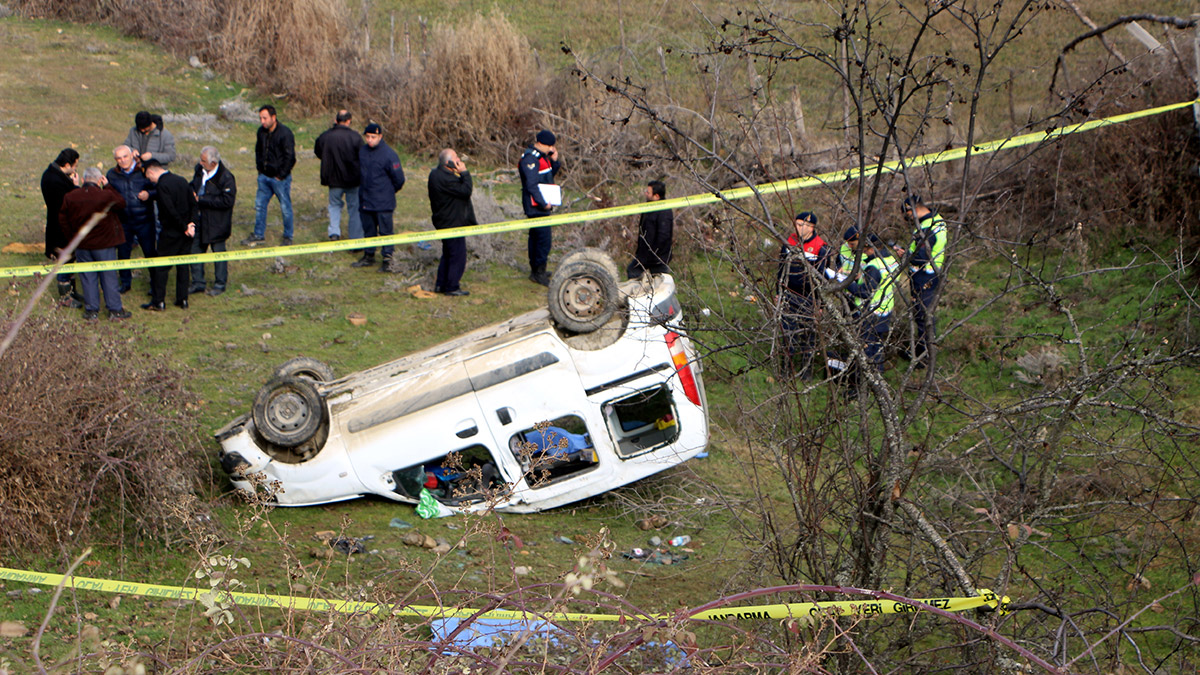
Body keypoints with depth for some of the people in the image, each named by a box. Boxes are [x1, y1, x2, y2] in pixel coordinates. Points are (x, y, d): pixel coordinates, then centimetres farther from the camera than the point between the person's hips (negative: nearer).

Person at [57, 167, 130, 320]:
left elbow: (63, 220, 3)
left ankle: (91, 311, 15)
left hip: (82, 246, 3)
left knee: (88, 277, 11)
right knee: (109, 276, 7)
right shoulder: (107, 196, -16)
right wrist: (108, 186, 5)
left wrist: (72, 238, 14)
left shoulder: (70, 197, -3)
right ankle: (115, 309, 12)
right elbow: (121, 203, 3)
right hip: (104, 244, -2)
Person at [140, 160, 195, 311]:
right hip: (186, 233, 7)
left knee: (161, 266, 3)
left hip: (170, 232, -7)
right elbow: (193, 203, 5)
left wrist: (184, 228, -13)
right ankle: (182, 300, 16)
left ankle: (158, 302, 7)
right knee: (183, 265, 13)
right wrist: (191, 224, -3)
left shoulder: (162, 185, -17)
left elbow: (171, 211, -22)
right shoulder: (182, 180, 6)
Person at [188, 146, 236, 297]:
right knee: (195, 249, 11)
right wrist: (192, 193, -5)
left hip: (216, 222, -7)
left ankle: (220, 284, 23)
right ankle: (198, 283, 24)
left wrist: (201, 199, -23)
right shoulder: (200, 169, 1)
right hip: (198, 217, 7)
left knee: (218, 251, 7)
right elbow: (193, 185, 20)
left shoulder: (226, 178, -20)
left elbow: (227, 201, -24)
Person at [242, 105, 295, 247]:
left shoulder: (285, 133, -16)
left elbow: (290, 157, -16)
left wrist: (281, 175, -14)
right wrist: (259, 167, 11)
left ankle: (288, 237, 16)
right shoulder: (262, 131, 5)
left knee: (285, 208, 2)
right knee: (259, 205, 11)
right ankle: (259, 235, 23)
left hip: (280, 178, -7)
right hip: (264, 176, 7)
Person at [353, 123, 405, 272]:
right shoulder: (362, 151, 4)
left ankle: (387, 260, 3)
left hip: (383, 203, -6)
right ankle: (368, 256, 27)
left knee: (385, 230, -3)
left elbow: (399, 179, -7)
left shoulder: (389, 154, -14)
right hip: (365, 200, 6)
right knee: (368, 230, 15)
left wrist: (389, 191, 6)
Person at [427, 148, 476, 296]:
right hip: (452, 224, -11)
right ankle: (452, 287, 3)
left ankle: (440, 285, 25)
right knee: (458, 255, -3)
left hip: (444, 222, 11)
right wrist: (465, 173, -18)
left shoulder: (436, 174, 11)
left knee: (448, 254, 19)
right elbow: (465, 191, -23)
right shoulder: (445, 178, -24)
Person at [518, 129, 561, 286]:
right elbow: (531, 185, -21)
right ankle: (539, 273, -7)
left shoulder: (542, 156, 14)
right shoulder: (530, 158, -17)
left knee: (535, 236, 16)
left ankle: (535, 271, 24)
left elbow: (550, 174, 21)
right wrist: (543, 203, -20)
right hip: (536, 206, -10)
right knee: (544, 238, -11)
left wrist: (554, 161, 5)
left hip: (541, 205, 10)